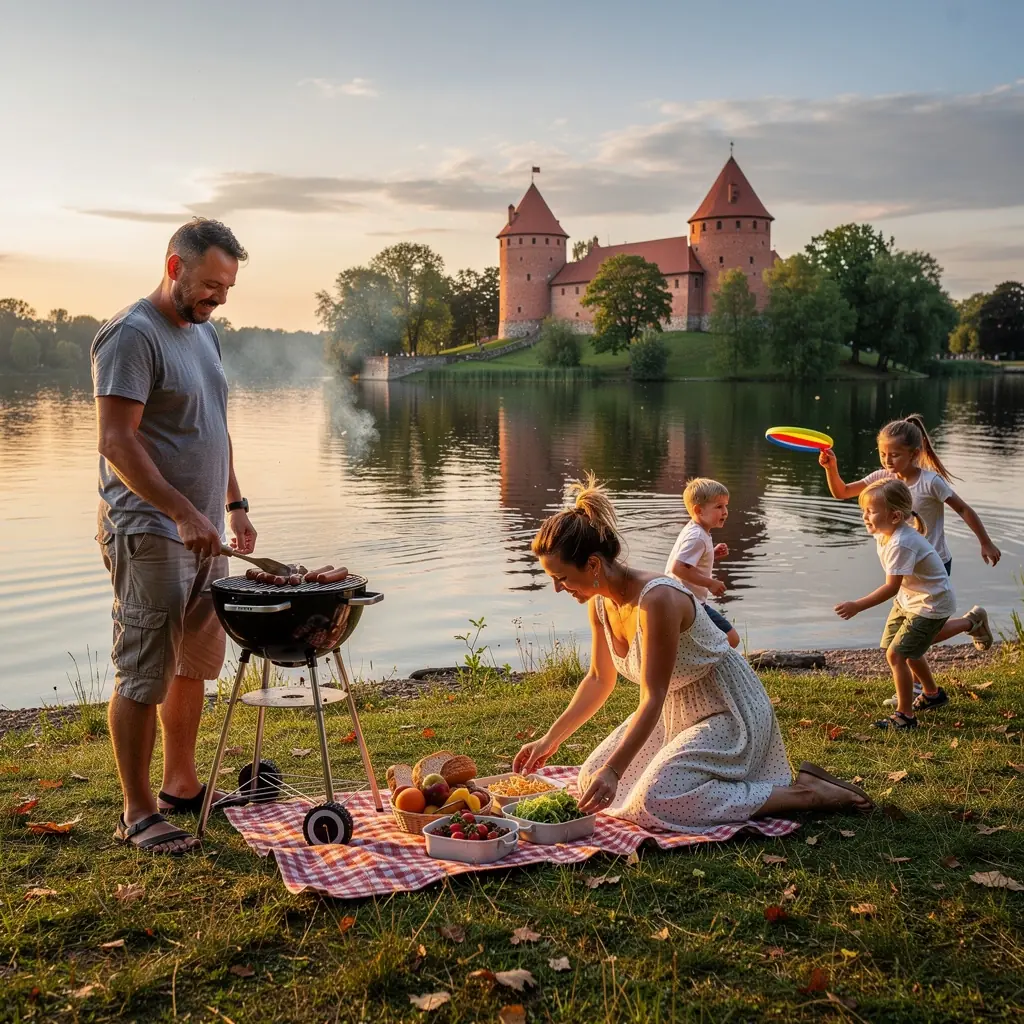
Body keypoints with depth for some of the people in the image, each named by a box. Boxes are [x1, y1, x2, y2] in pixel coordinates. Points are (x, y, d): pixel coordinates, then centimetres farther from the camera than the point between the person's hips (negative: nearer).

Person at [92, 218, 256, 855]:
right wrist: (183, 514, -26)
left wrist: (234, 503, 18)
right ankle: (138, 814, 7)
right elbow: (117, 441, -20)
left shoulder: (205, 333, 15)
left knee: (196, 666, 15)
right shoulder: (132, 336, -13)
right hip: (149, 534, -9)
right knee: (144, 676, -3)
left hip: (202, 533, 9)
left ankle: (183, 785, 29)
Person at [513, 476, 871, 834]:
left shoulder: (657, 599, -31)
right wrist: (550, 739, 8)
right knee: (593, 778, 6)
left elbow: (652, 700, -30)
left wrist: (613, 770, -35)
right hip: (675, 712, 9)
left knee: (654, 801, -24)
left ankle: (803, 793, -10)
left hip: (728, 714, -9)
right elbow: (599, 679, 10)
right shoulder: (600, 602, -5)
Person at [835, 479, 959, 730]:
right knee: (909, 650, 24)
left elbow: (891, 587, -34)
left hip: (931, 604, -10)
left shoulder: (901, 544, -33)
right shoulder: (883, 534, -5)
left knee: (896, 653, -11)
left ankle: (905, 715, 1)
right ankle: (932, 694, 48)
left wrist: (857, 606, -35)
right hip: (908, 599, 10)